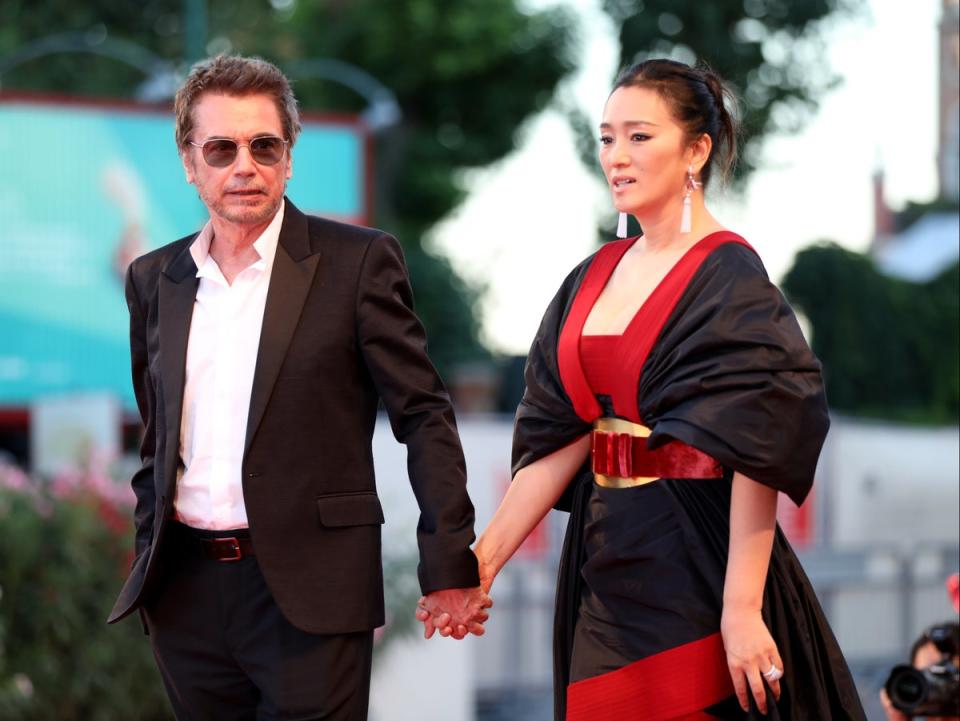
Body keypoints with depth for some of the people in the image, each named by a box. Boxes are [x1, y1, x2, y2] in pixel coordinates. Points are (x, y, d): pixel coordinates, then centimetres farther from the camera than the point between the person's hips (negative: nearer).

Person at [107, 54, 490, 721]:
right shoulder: (154, 279, 12)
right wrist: (149, 559, 16)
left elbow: (423, 416, -3)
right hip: (186, 591, 4)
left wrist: (449, 563, -7)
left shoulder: (358, 261, -2)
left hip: (308, 593, -4)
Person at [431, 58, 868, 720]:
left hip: (695, 563, -6)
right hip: (603, 561, 7)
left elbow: (755, 453, -17)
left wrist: (742, 610, -22)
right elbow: (557, 439, 9)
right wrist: (483, 560, 4)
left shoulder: (730, 280, -11)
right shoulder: (595, 278, 10)